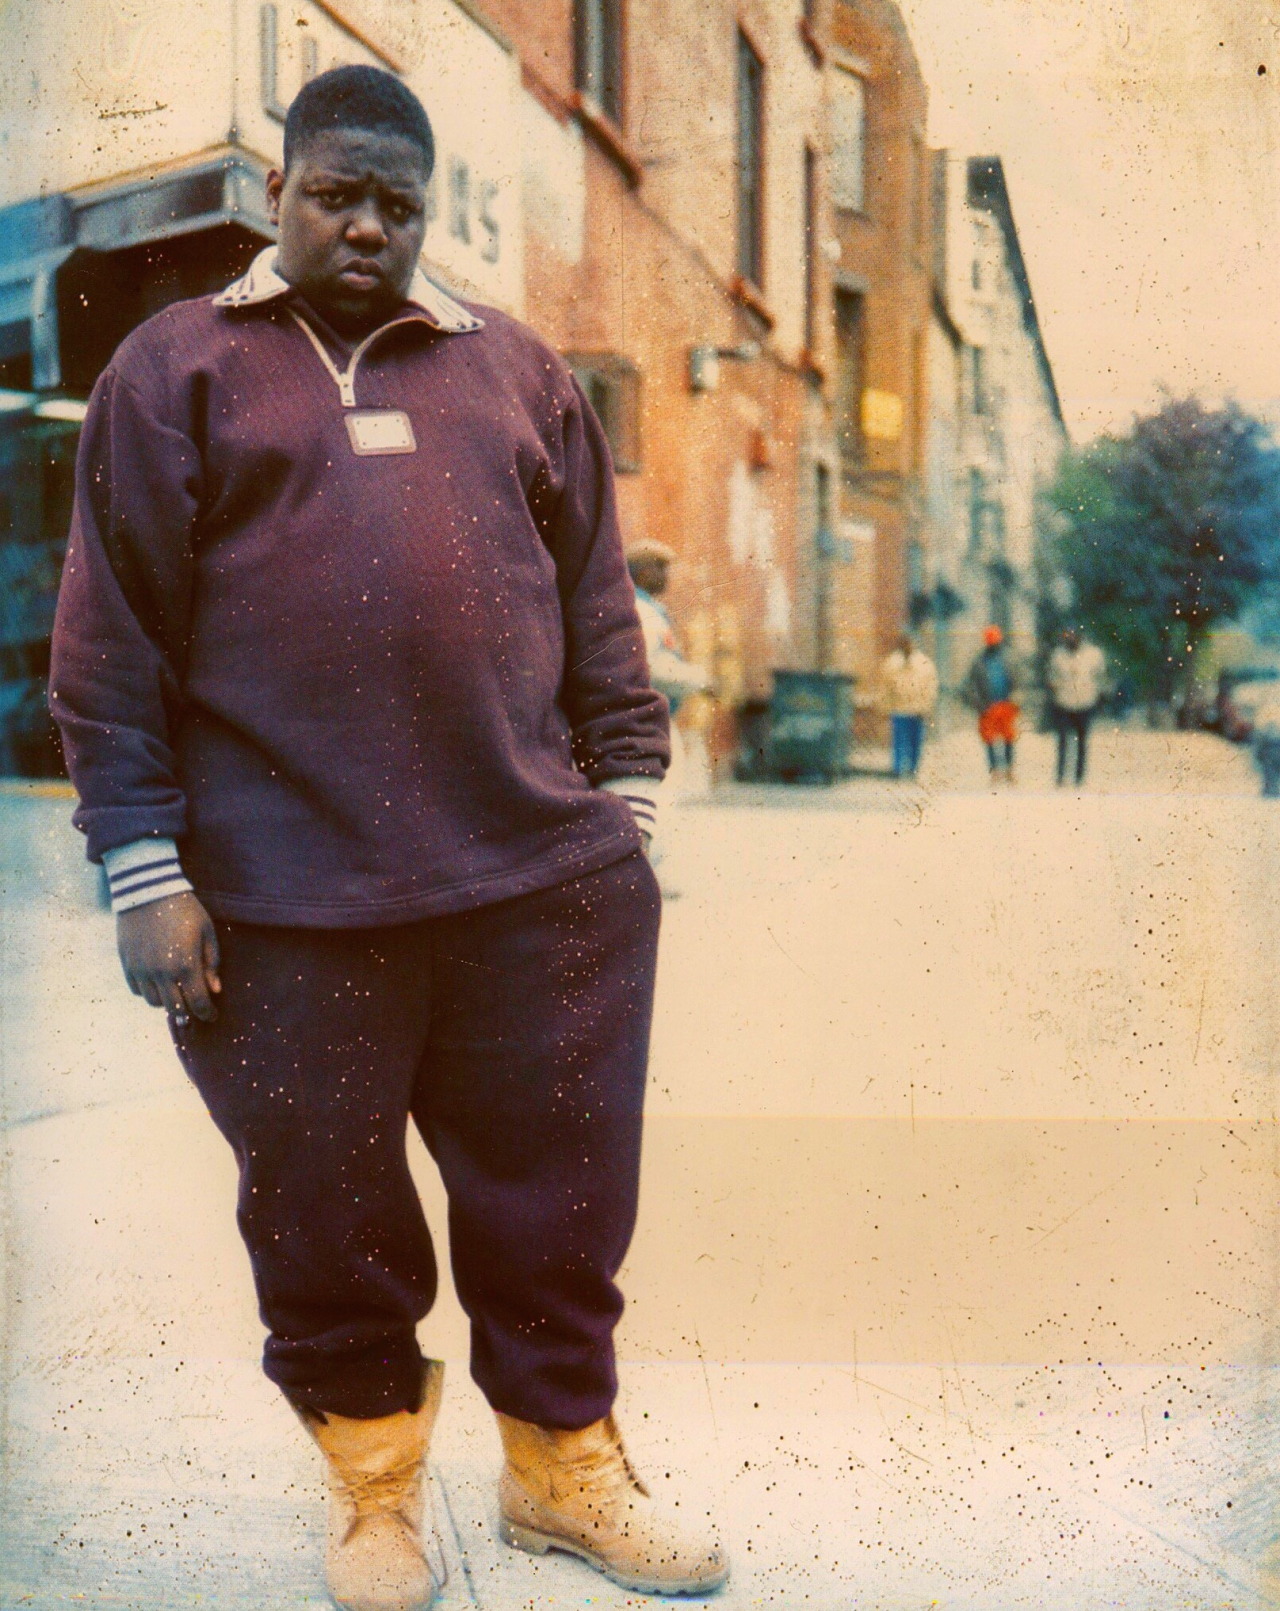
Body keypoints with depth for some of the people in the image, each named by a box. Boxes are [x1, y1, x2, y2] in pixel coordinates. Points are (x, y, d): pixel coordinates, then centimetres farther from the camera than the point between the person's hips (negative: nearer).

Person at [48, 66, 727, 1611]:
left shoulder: (514, 368, 16)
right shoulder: (177, 366, 7)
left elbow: (596, 608, 17)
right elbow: (111, 642, 2)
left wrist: (625, 801, 10)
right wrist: (144, 871, -4)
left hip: (543, 882, 3)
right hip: (288, 907, -2)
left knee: (559, 1196, 10)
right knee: (324, 1212, 10)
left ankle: (561, 1459, 31)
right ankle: (373, 1477, 33)